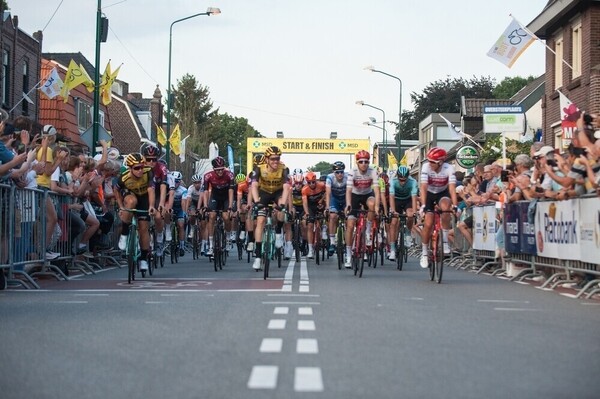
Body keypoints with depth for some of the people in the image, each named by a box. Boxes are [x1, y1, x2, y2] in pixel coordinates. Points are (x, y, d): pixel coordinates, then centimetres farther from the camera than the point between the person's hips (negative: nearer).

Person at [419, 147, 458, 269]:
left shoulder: (449, 168, -27)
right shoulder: (426, 167, -27)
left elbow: (452, 188, -33)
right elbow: (423, 187, -32)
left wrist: (455, 205, -45)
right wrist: (423, 205, -43)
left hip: (443, 193, 0)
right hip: (429, 194, 0)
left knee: (445, 207, -34)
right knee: (428, 224, -11)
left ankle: (445, 241, -17)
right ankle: (425, 253, 7)